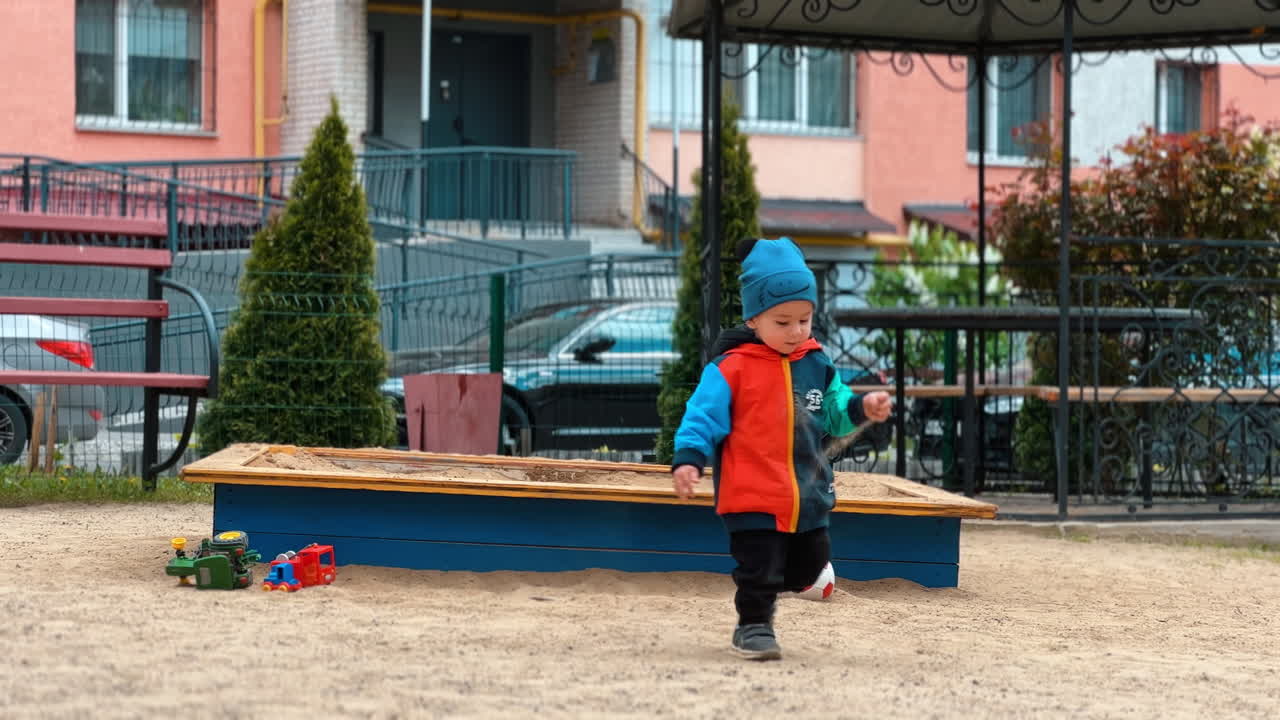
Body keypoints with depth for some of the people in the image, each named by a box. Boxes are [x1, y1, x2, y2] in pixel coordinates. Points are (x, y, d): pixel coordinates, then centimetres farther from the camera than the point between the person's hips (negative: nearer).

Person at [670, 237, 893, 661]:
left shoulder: (817, 366, 7)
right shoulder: (731, 368, -10)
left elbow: (833, 414, 17)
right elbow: (704, 416, -12)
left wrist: (862, 408, -2)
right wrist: (688, 459, -24)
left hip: (809, 497, 6)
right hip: (753, 497, -6)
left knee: (810, 561, 15)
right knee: (759, 567, -2)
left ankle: (760, 595, 38)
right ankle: (753, 625, 16)